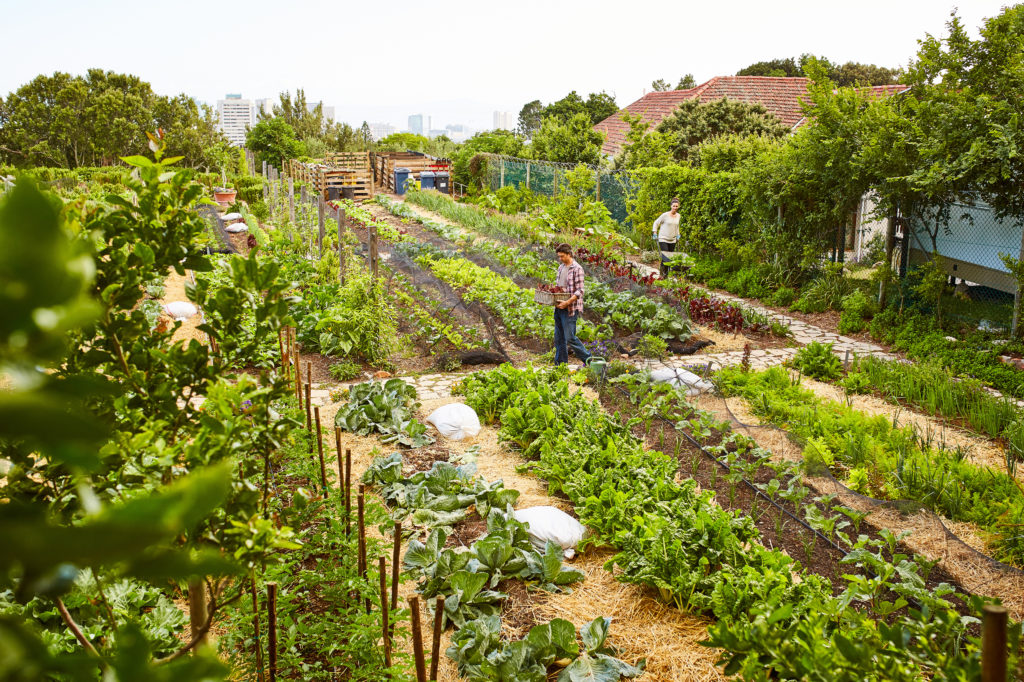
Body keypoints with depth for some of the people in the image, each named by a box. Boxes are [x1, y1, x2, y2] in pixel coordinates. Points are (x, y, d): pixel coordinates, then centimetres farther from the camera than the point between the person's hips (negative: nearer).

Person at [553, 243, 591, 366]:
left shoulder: (577, 269, -12)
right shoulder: (561, 268, 13)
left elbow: (580, 291, -17)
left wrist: (567, 302, -25)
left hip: (570, 309, -8)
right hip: (559, 307, 8)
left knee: (570, 338, -5)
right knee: (559, 338, 11)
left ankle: (588, 360, 10)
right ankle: (560, 364, 19)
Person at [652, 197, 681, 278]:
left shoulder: (678, 216, 7)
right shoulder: (665, 215, -10)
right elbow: (656, 223, 0)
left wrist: (678, 235, 21)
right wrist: (654, 233, -5)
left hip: (672, 240, 6)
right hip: (663, 239, -5)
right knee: (665, 257, -13)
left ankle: (667, 274, 12)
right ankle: (663, 274, -4)